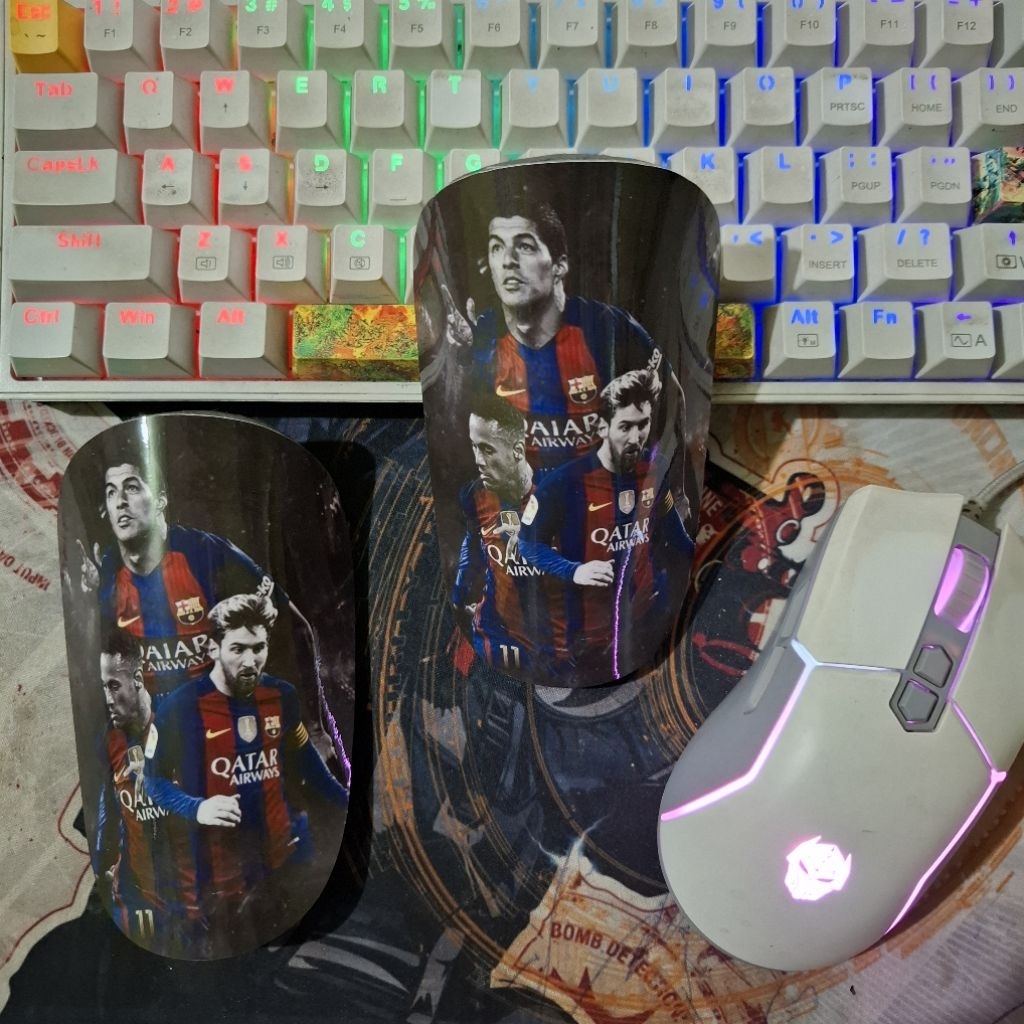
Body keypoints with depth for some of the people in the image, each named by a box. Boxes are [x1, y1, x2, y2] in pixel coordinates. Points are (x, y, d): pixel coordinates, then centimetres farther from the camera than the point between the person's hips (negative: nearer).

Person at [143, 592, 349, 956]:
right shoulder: (181, 706, -14)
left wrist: (352, 809, 12)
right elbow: (155, 780, -4)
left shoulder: (282, 695, -3)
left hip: (286, 861, 3)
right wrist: (196, 809, -21)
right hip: (222, 870, -3)